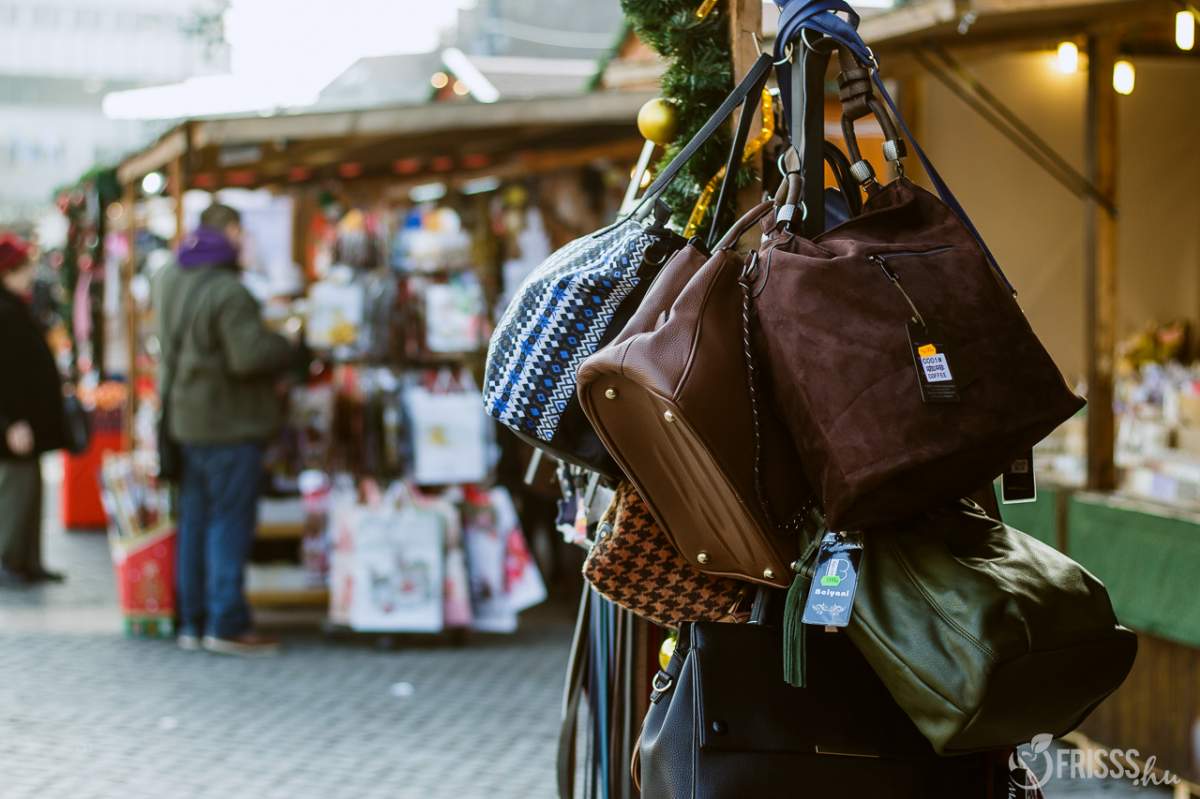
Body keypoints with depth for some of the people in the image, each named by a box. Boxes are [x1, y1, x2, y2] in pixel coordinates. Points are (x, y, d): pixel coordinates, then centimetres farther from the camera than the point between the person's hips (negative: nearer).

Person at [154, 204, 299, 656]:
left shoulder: (170, 280, 8)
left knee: (195, 521, 13)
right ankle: (227, 625, -3)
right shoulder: (228, 292, -20)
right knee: (230, 522, -3)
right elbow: (249, 356, -25)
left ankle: (193, 621, 18)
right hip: (229, 423, -8)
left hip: (185, 417, 8)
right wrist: (290, 349, -9)